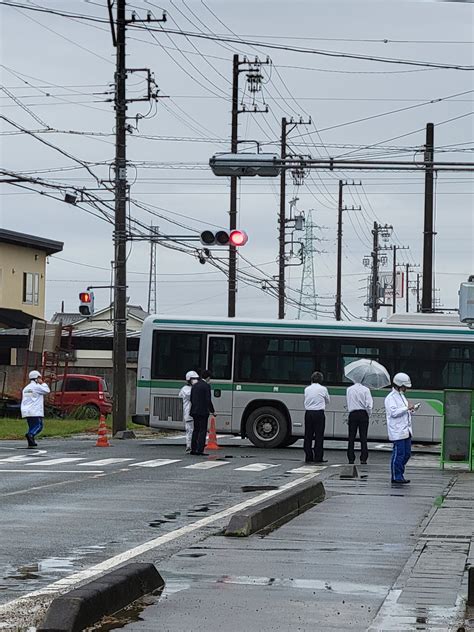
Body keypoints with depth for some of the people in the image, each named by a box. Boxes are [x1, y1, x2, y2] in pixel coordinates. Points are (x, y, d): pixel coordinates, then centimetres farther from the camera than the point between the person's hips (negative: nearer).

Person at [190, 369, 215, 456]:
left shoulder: (194, 385, 11)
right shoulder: (206, 386, -11)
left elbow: (191, 399, 13)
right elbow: (208, 400, -14)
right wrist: (212, 411, -5)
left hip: (195, 411, 7)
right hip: (203, 411, -7)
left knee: (196, 430, 16)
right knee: (202, 431, -4)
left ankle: (193, 449, 17)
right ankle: (200, 450, -8)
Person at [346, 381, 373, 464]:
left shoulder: (349, 389, 5)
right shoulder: (365, 389, -4)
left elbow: (348, 402, 8)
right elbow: (369, 404, -10)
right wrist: (368, 414, 2)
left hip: (352, 414, 1)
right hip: (363, 414, -1)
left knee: (351, 437, 7)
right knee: (363, 437, 2)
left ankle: (351, 458, 4)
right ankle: (363, 459, -2)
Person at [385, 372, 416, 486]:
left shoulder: (401, 396, 21)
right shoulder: (390, 398, -10)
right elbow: (393, 412, -21)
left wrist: (410, 410, 12)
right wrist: (407, 408, -17)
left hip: (406, 431, 10)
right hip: (397, 432, -10)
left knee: (406, 453, 10)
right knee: (398, 454, -8)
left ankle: (399, 475, 19)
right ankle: (396, 478, -3)